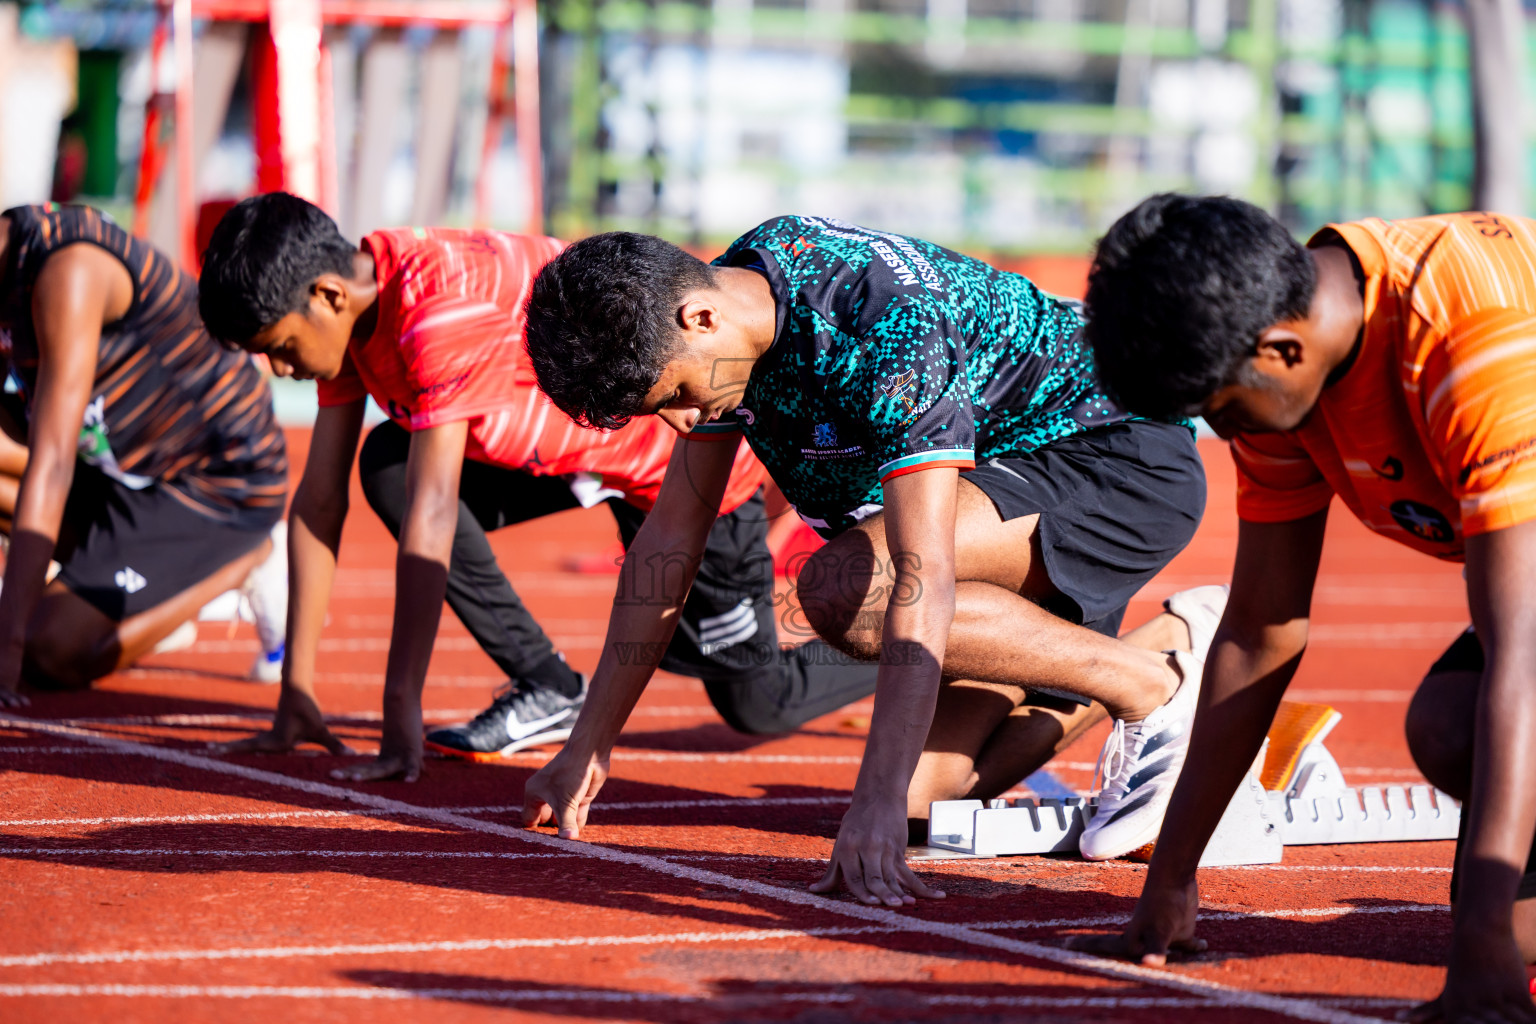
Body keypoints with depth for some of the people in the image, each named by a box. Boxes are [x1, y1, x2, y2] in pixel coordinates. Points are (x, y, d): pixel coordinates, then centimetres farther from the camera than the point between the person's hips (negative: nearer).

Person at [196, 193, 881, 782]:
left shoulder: (440, 313, -36)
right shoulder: (352, 304, -10)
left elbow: (431, 517, -39)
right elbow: (320, 499, -6)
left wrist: (401, 713, -39)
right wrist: (296, 694, -7)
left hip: (697, 450, -8)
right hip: (578, 444, 8)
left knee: (757, 705, -2)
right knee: (389, 467, -11)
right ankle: (548, 692, -3)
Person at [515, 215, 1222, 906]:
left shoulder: (891, 329, -33)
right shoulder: (728, 293, -7)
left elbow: (924, 577, -39)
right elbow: (670, 539, 2)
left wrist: (879, 800, -44)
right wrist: (587, 748, 2)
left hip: (1127, 463, -9)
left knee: (843, 591, -29)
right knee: (927, 788, -2)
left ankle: (1156, 688, -15)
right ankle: (1172, 636, 14)